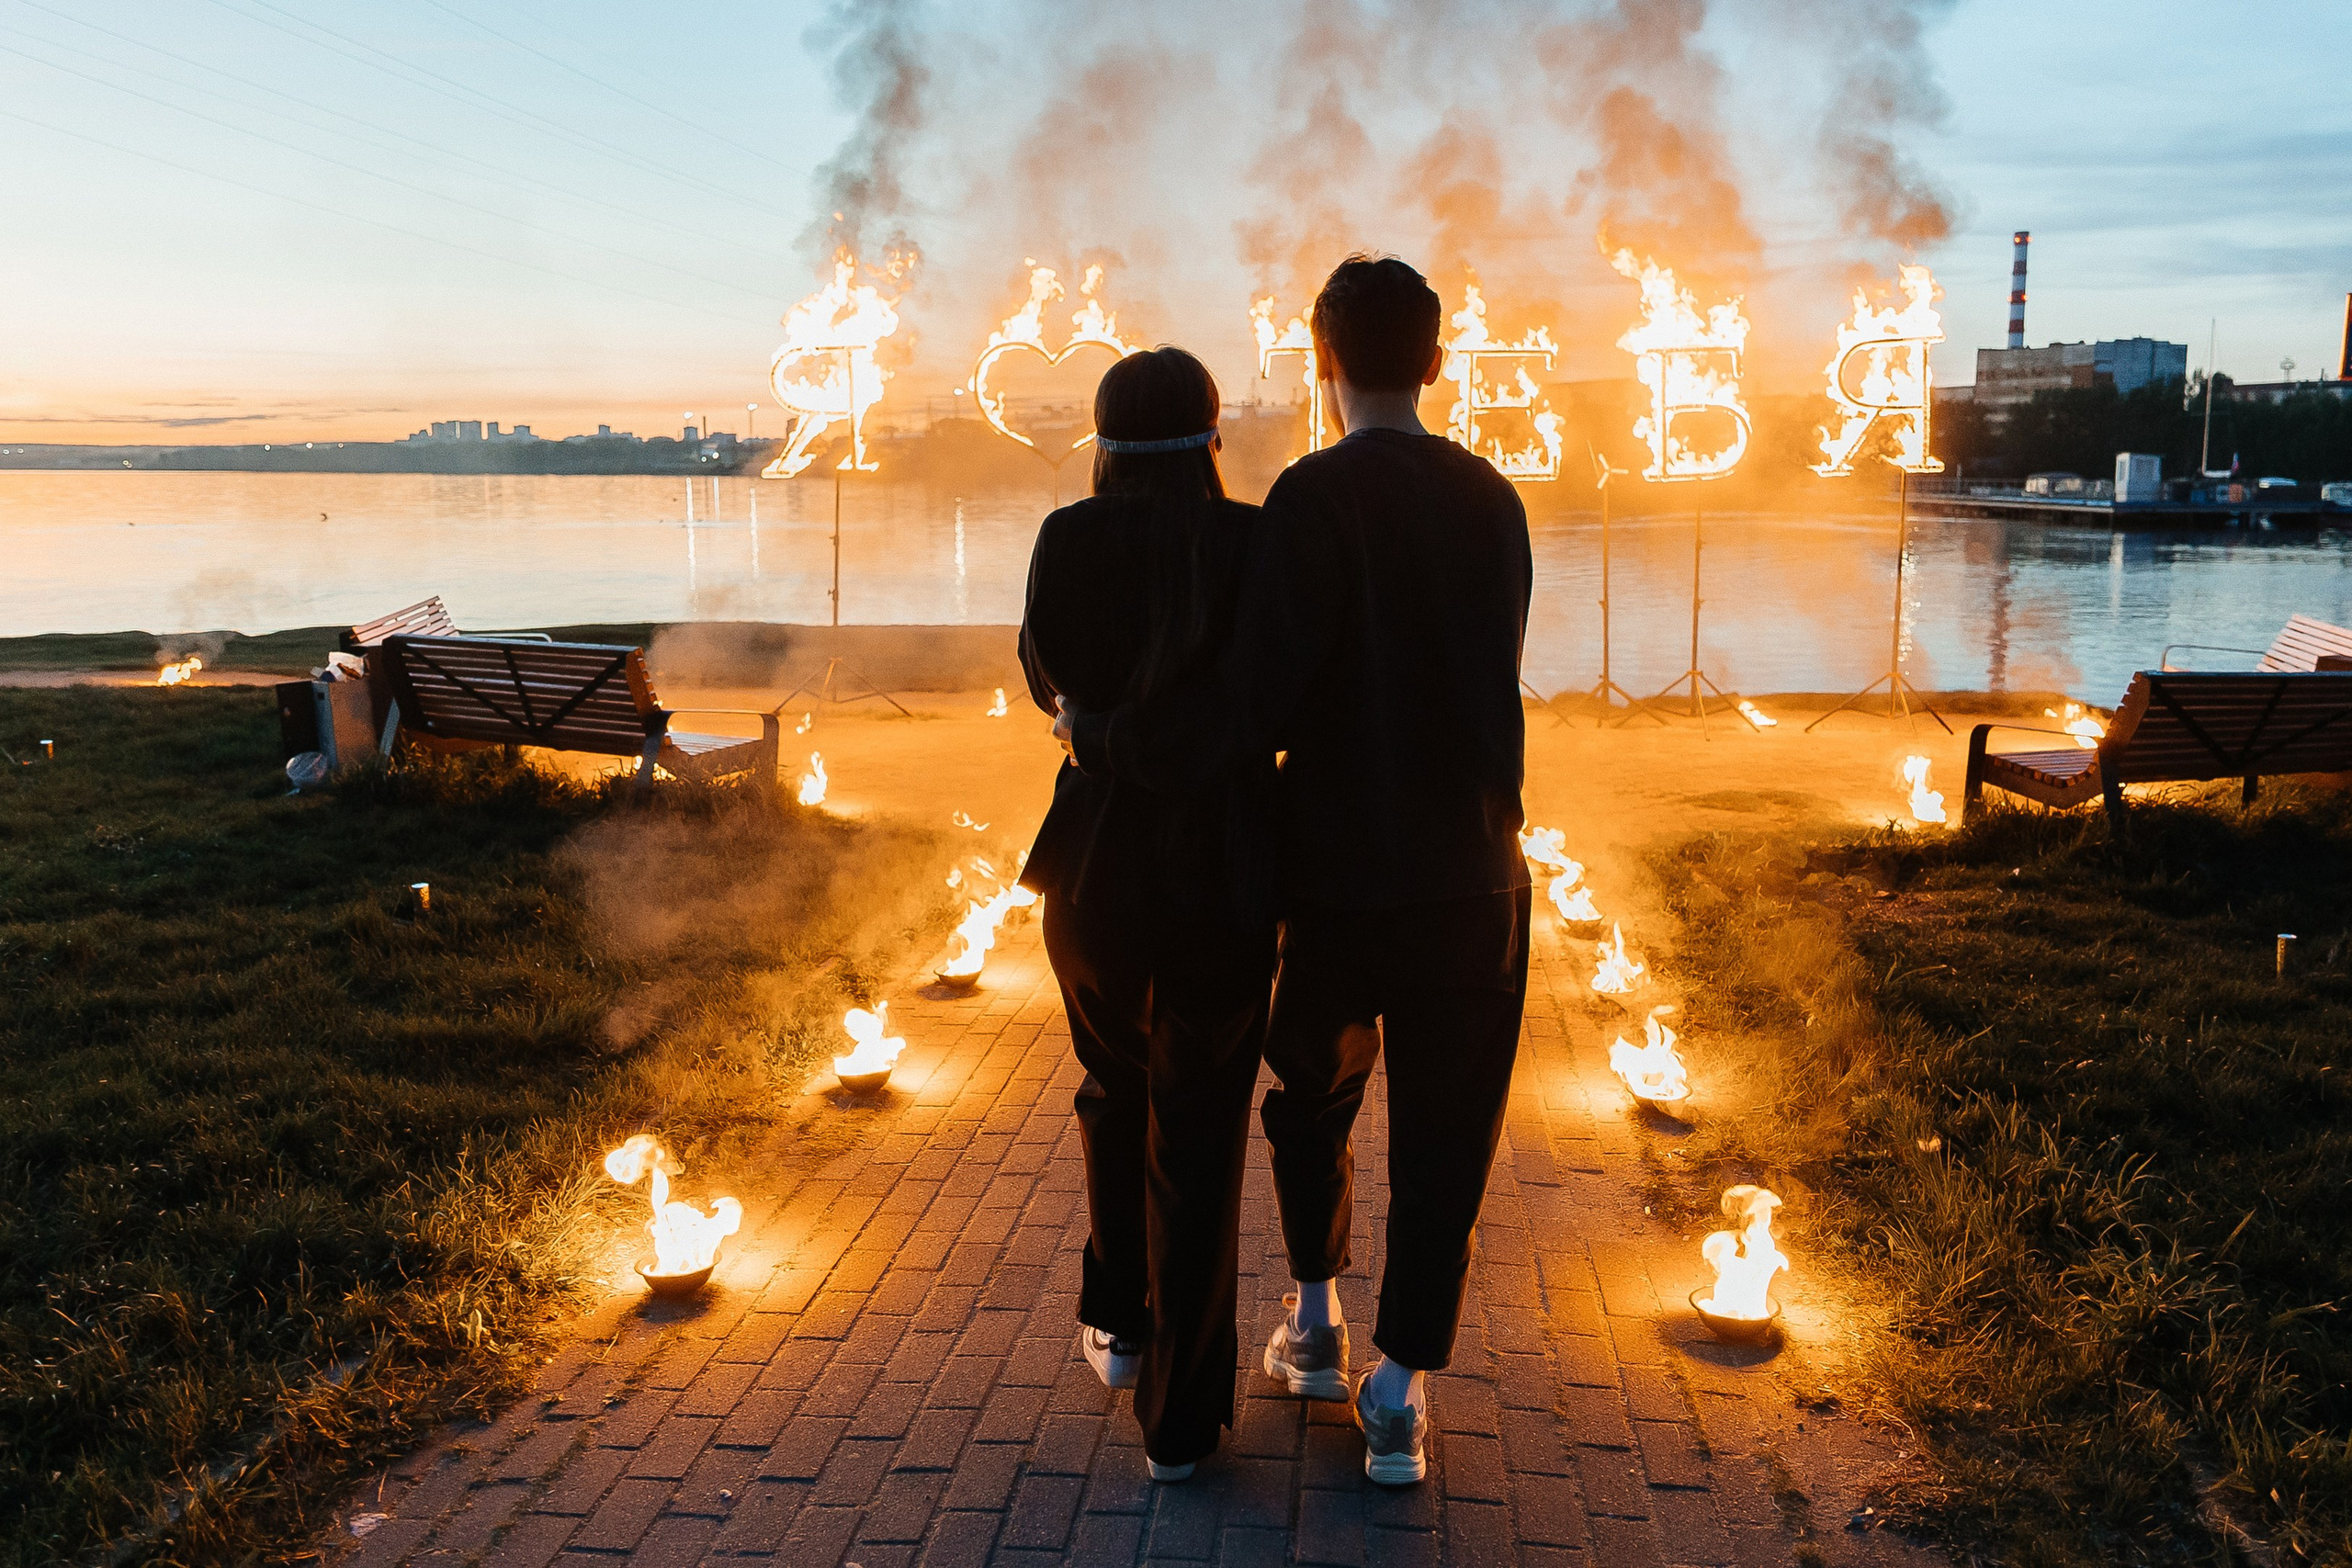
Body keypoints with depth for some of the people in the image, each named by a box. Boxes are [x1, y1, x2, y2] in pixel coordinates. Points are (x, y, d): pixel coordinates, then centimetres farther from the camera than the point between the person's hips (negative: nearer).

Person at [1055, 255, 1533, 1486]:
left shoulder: (1319, 497, -15)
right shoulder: (1494, 502, 2)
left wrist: (1097, 732, -12)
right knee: (1440, 1137, 11)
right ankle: (1399, 1396, 16)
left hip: (1333, 882, -3)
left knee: (1313, 1094, 23)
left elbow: (1253, 697, -24)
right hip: (1473, 881, 3)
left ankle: (1315, 1326, 33)